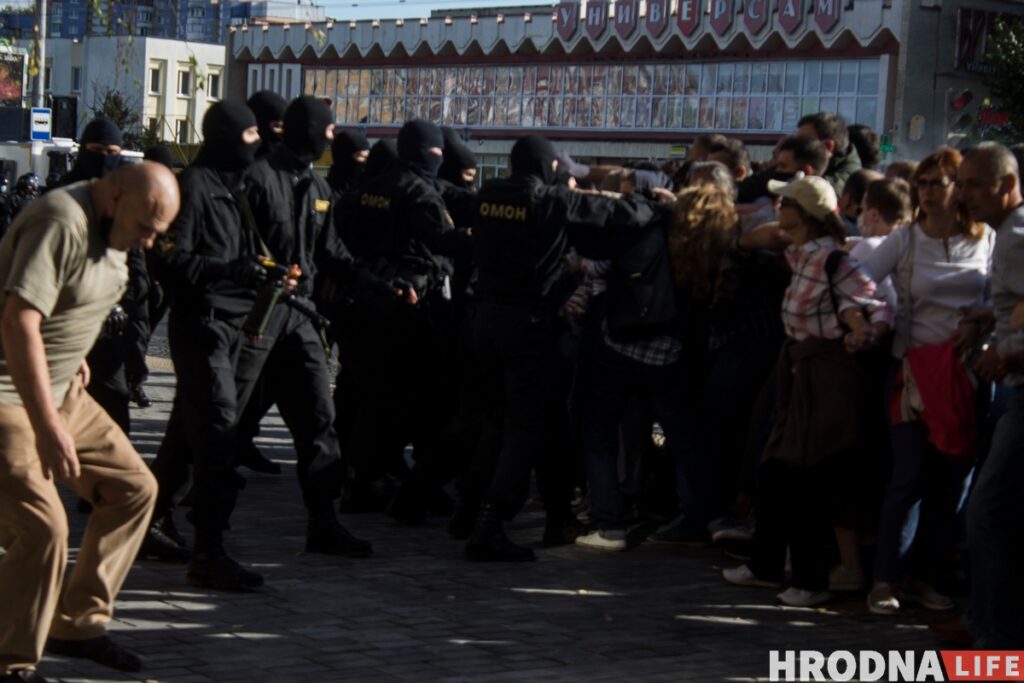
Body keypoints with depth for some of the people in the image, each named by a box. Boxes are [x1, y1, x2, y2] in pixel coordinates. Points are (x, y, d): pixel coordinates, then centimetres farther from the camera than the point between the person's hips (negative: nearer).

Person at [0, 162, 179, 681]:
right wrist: (48, 428, -35)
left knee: (134, 488, 11)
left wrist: (74, 358, 10)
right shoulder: (61, 225, -23)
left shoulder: (112, 229, 7)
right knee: (42, 525, -20)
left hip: (60, 391, 10)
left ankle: (77, 624, 19)